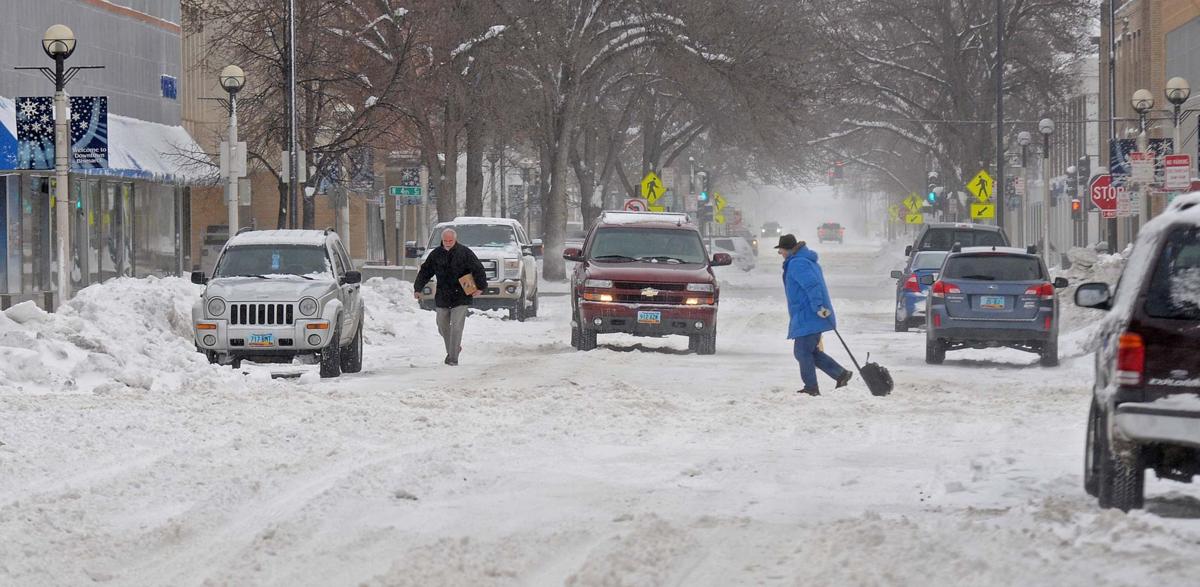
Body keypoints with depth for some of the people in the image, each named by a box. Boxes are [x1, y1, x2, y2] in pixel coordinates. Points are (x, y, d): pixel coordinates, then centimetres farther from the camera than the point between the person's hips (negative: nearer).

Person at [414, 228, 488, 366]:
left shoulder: (465, 253, -5)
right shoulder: (436, 254, 5)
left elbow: (478, 269, -5)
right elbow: (425, 272, 11)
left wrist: (480, 287, -12)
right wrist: (418, 288, 4)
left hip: (460, 298, -4)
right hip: (442, 298, 4)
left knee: (456, 327, -10)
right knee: (443, 327, 12)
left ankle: (453, 358, -7)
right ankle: (453, 349, 35)